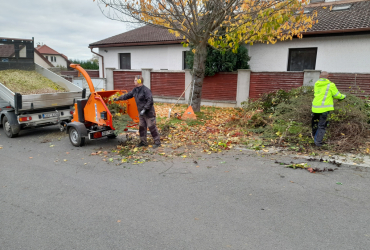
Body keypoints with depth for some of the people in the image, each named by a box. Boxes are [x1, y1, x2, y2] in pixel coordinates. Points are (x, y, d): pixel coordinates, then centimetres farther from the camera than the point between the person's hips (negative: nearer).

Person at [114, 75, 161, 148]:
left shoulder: (146, 90, -18)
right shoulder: (135, 90, 9)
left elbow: (150, 101, -23)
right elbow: (128, 95, 21)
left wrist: (144, 109, -26)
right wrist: (119, 98, 23)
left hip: (149, 112, -9)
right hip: (141, 113, 9)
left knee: (152, 127, -4)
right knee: (142, 127, 13)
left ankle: (157, 142, 5)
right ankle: (143, 142, 25)